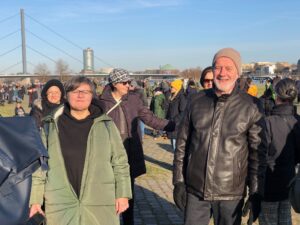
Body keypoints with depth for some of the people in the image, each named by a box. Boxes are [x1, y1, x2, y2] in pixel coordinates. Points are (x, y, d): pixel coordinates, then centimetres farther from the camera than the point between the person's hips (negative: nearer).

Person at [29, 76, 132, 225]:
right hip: (61, 205, 0)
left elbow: (120, 162, 4)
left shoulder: (106, 124, 3)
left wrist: (122, 194, 0)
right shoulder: (51, 126, 3)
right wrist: (35, 200, 4)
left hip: (101, 205, 0)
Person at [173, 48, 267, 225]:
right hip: (195, 190, 2)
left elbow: (258, 153, -3)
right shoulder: (197, 101, 1)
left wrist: (256, 194, -3)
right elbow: (182, 144, 6)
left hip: (231, 194, -2)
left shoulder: (251, 107, -6)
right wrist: (178, 182, 5)